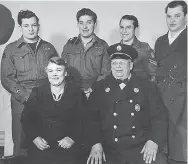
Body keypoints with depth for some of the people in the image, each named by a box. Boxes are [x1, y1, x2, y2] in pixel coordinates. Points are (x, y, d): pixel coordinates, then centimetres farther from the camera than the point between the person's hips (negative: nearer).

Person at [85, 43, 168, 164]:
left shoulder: (148, 87, 7)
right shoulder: (100, 88, 9)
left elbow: (160, 116, 4)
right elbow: (92, 118, 5)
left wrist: (154, 141, -12)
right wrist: (95, 143, -9)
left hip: (142, 147, 0)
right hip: (110, 150, 1)